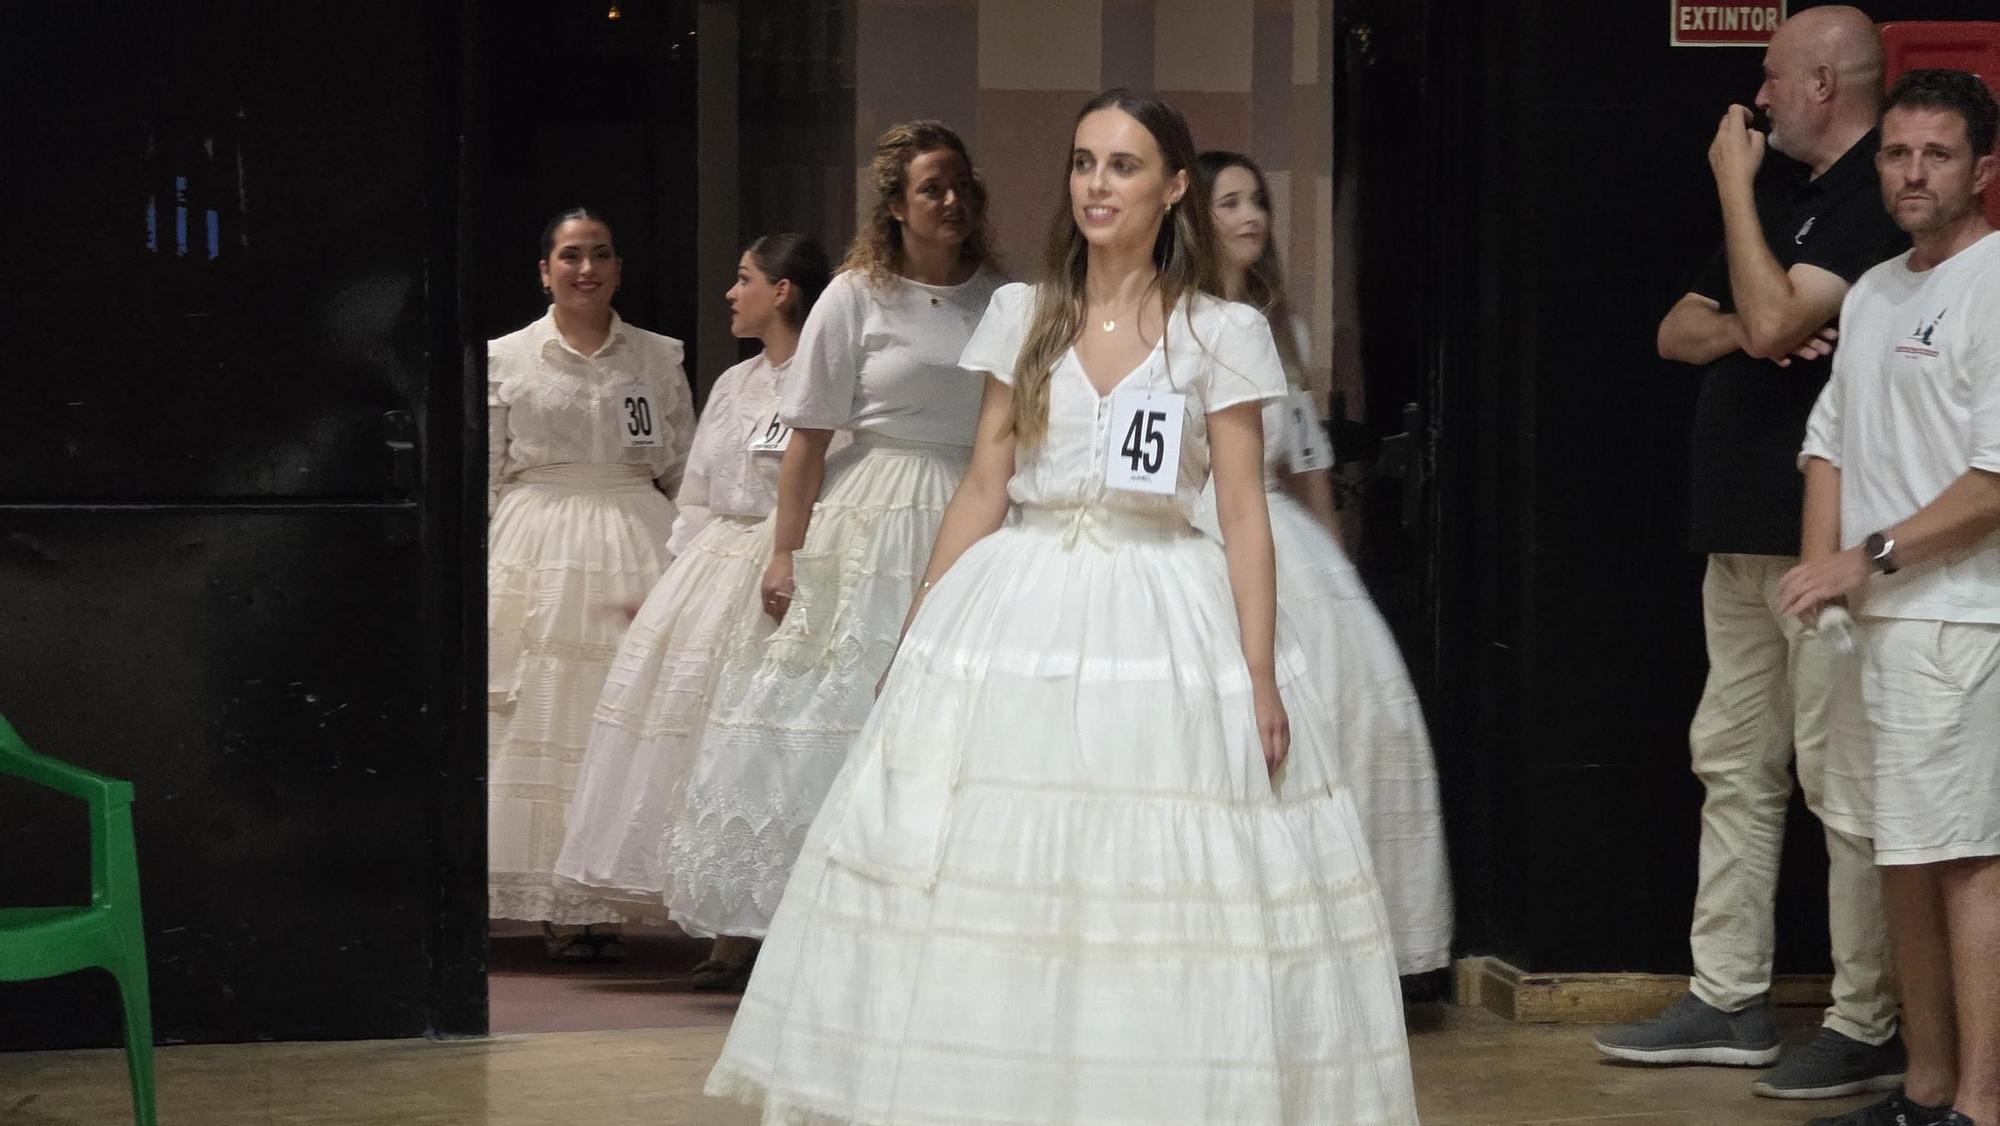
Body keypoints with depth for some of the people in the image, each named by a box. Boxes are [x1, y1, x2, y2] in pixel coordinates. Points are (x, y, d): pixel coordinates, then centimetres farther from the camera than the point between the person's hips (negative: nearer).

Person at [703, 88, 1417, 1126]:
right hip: (1018, 615, 2)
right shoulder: (1020, 315, 7)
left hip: (1165, 628, -2)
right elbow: (982, 490, 9)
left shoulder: (1224, 333, 0)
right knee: (982, 875, 0)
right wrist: (916, 638, 4)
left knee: (1165, 899, -4)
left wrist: (1261, 676, -9)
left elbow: (1244, 516, -2)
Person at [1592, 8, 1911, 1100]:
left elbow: (1776, 319, -22)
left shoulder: (1878, 201, -11)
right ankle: (1728, 1001, 20)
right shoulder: (1782, 193, 19)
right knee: (1734, 766, 13)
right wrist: (1739, 327, -4)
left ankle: (1869, 1029, -2)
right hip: (1744, 537, 10)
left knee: (1843, 784, -7)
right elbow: (1677, 331, 19)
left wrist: (1735, 185, -11)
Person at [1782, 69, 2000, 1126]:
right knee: (1902, 854, 12)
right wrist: (1820, 567, 4)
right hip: (1871, 617, 9)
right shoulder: (1872, 293, 18)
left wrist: (1872, 557, -14)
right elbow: (1831, 439, 20)